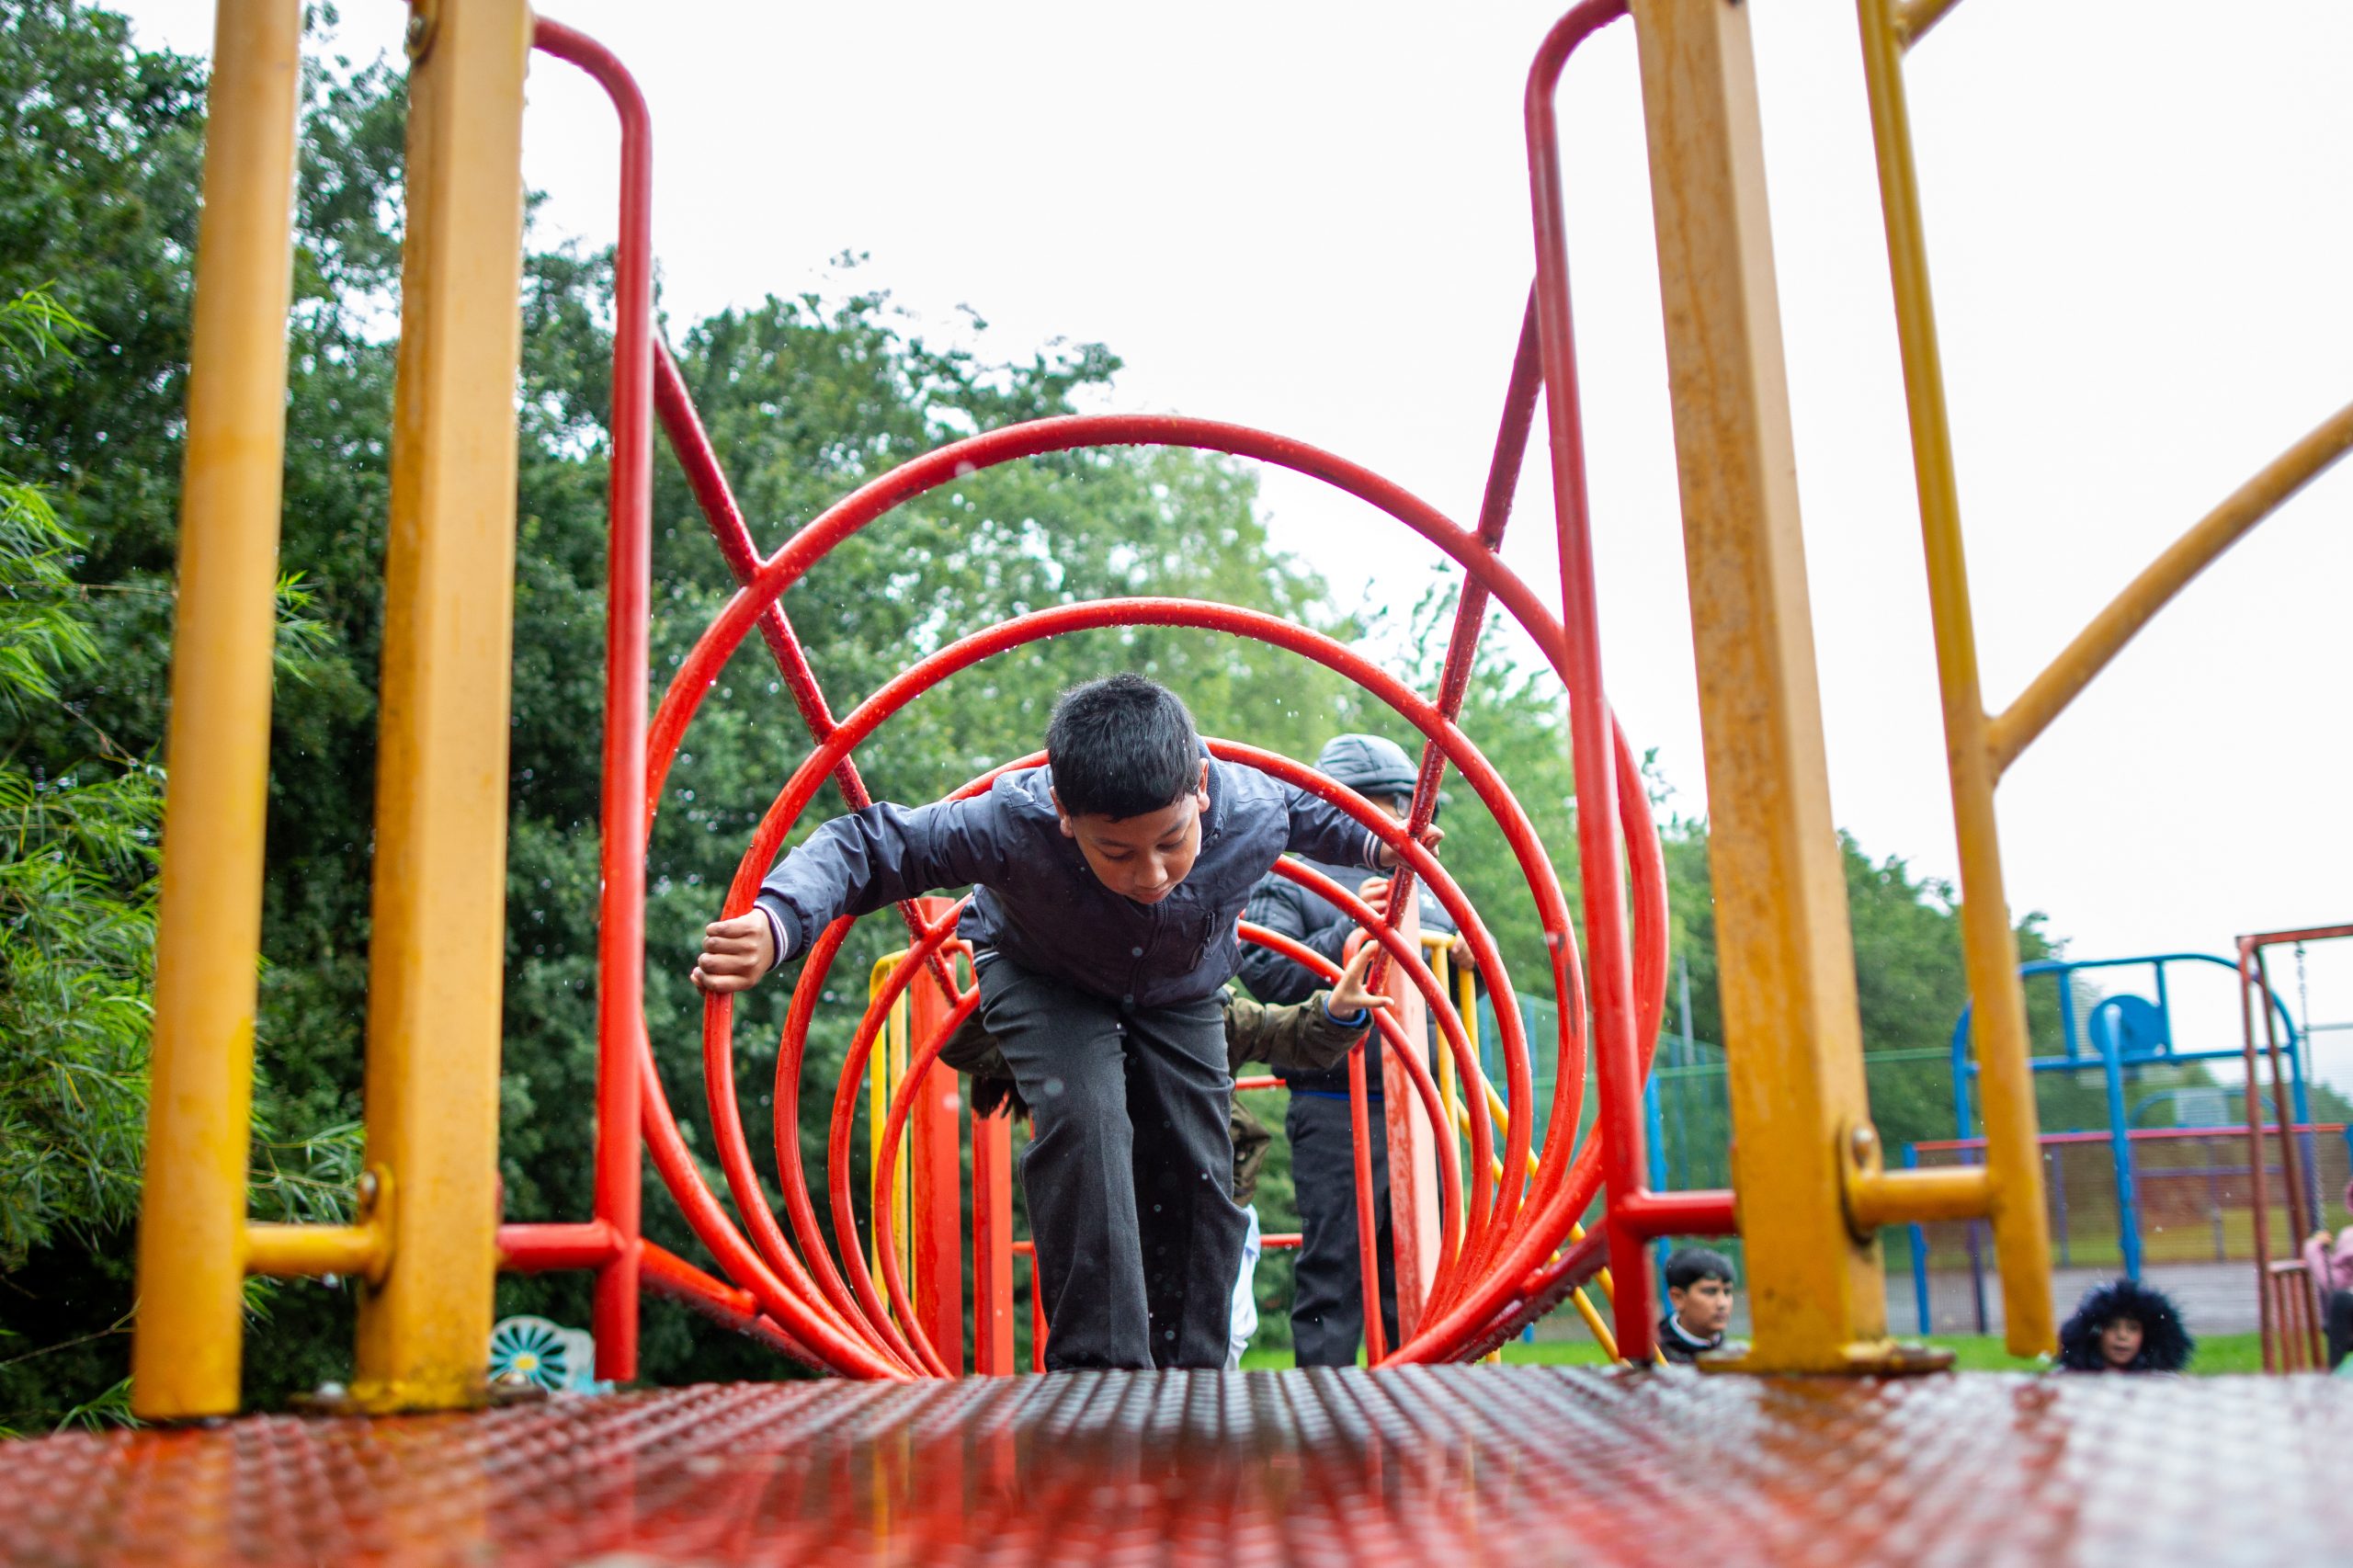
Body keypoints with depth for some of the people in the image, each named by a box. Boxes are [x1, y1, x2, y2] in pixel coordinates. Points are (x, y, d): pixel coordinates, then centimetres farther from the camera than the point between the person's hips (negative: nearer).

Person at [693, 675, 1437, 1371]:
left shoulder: (1255, 812, -35)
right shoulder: (1010, 825, -44)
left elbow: (1311, 808, -8)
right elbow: (867, 845, -36)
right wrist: (776, 923, -50)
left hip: (1180, 994, 3)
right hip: (1041, 978, -3)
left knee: (1197, 1175, -2)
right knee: (1083, 1119, -28)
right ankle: (1098, 1363, -22)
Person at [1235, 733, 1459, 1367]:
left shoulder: (1420, 887, 22)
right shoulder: (1289, 884, 3)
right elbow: (1265, 972, -13)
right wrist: (1352, 935, -16)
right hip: (1338, 1113, -6)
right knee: (1333, 1270, -5)